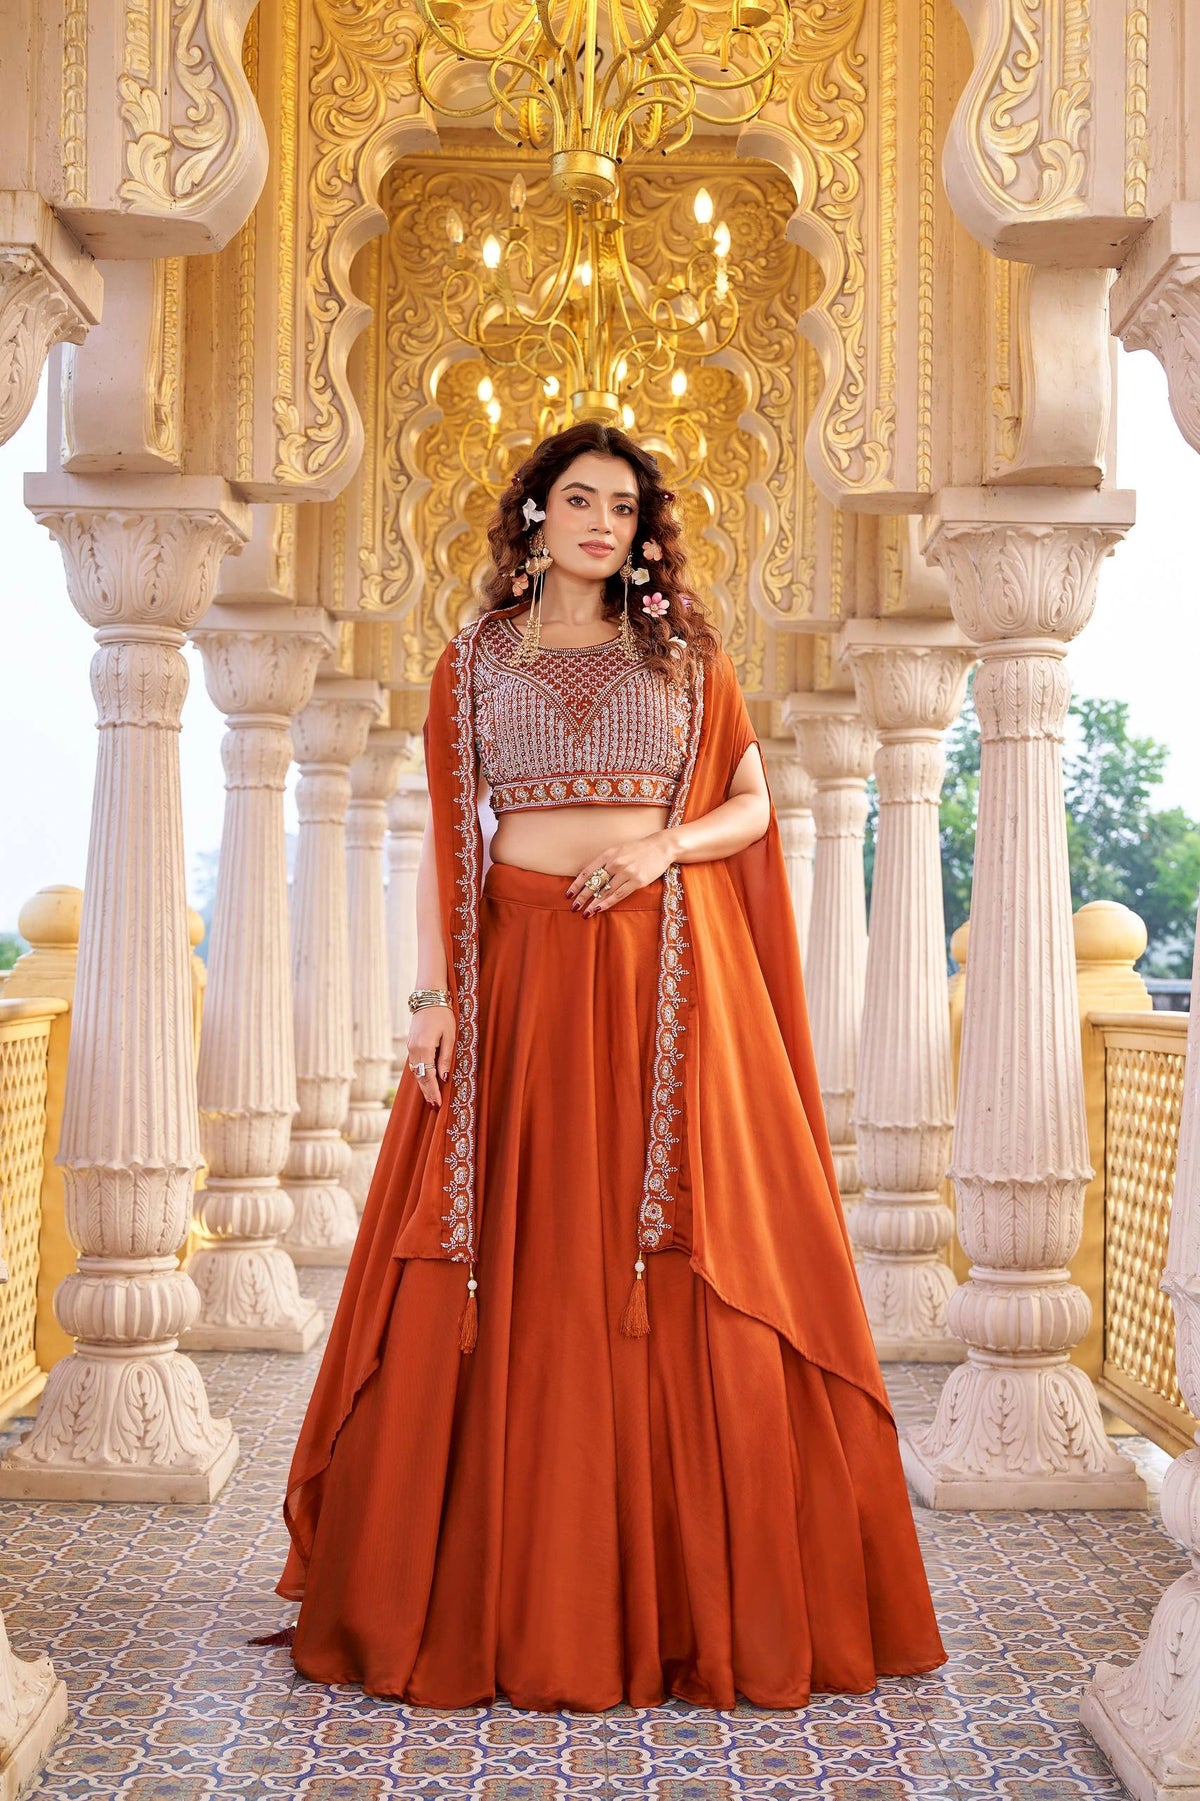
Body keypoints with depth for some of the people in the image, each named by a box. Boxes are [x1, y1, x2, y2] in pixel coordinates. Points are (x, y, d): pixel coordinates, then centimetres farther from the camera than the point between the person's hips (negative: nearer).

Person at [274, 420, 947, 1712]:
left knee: (679, 1285, -2)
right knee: (515, 1276, -1)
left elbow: (752, 807, 11)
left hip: (665, 977, 0)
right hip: (519, 970, 0)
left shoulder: (686, 656, 13)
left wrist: (663, 843, -9)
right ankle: (501, 1593, 10)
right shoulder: (475, 658, 11)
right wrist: (435, 991, -4)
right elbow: (443, 836, 6)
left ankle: (684, 1594, 9)